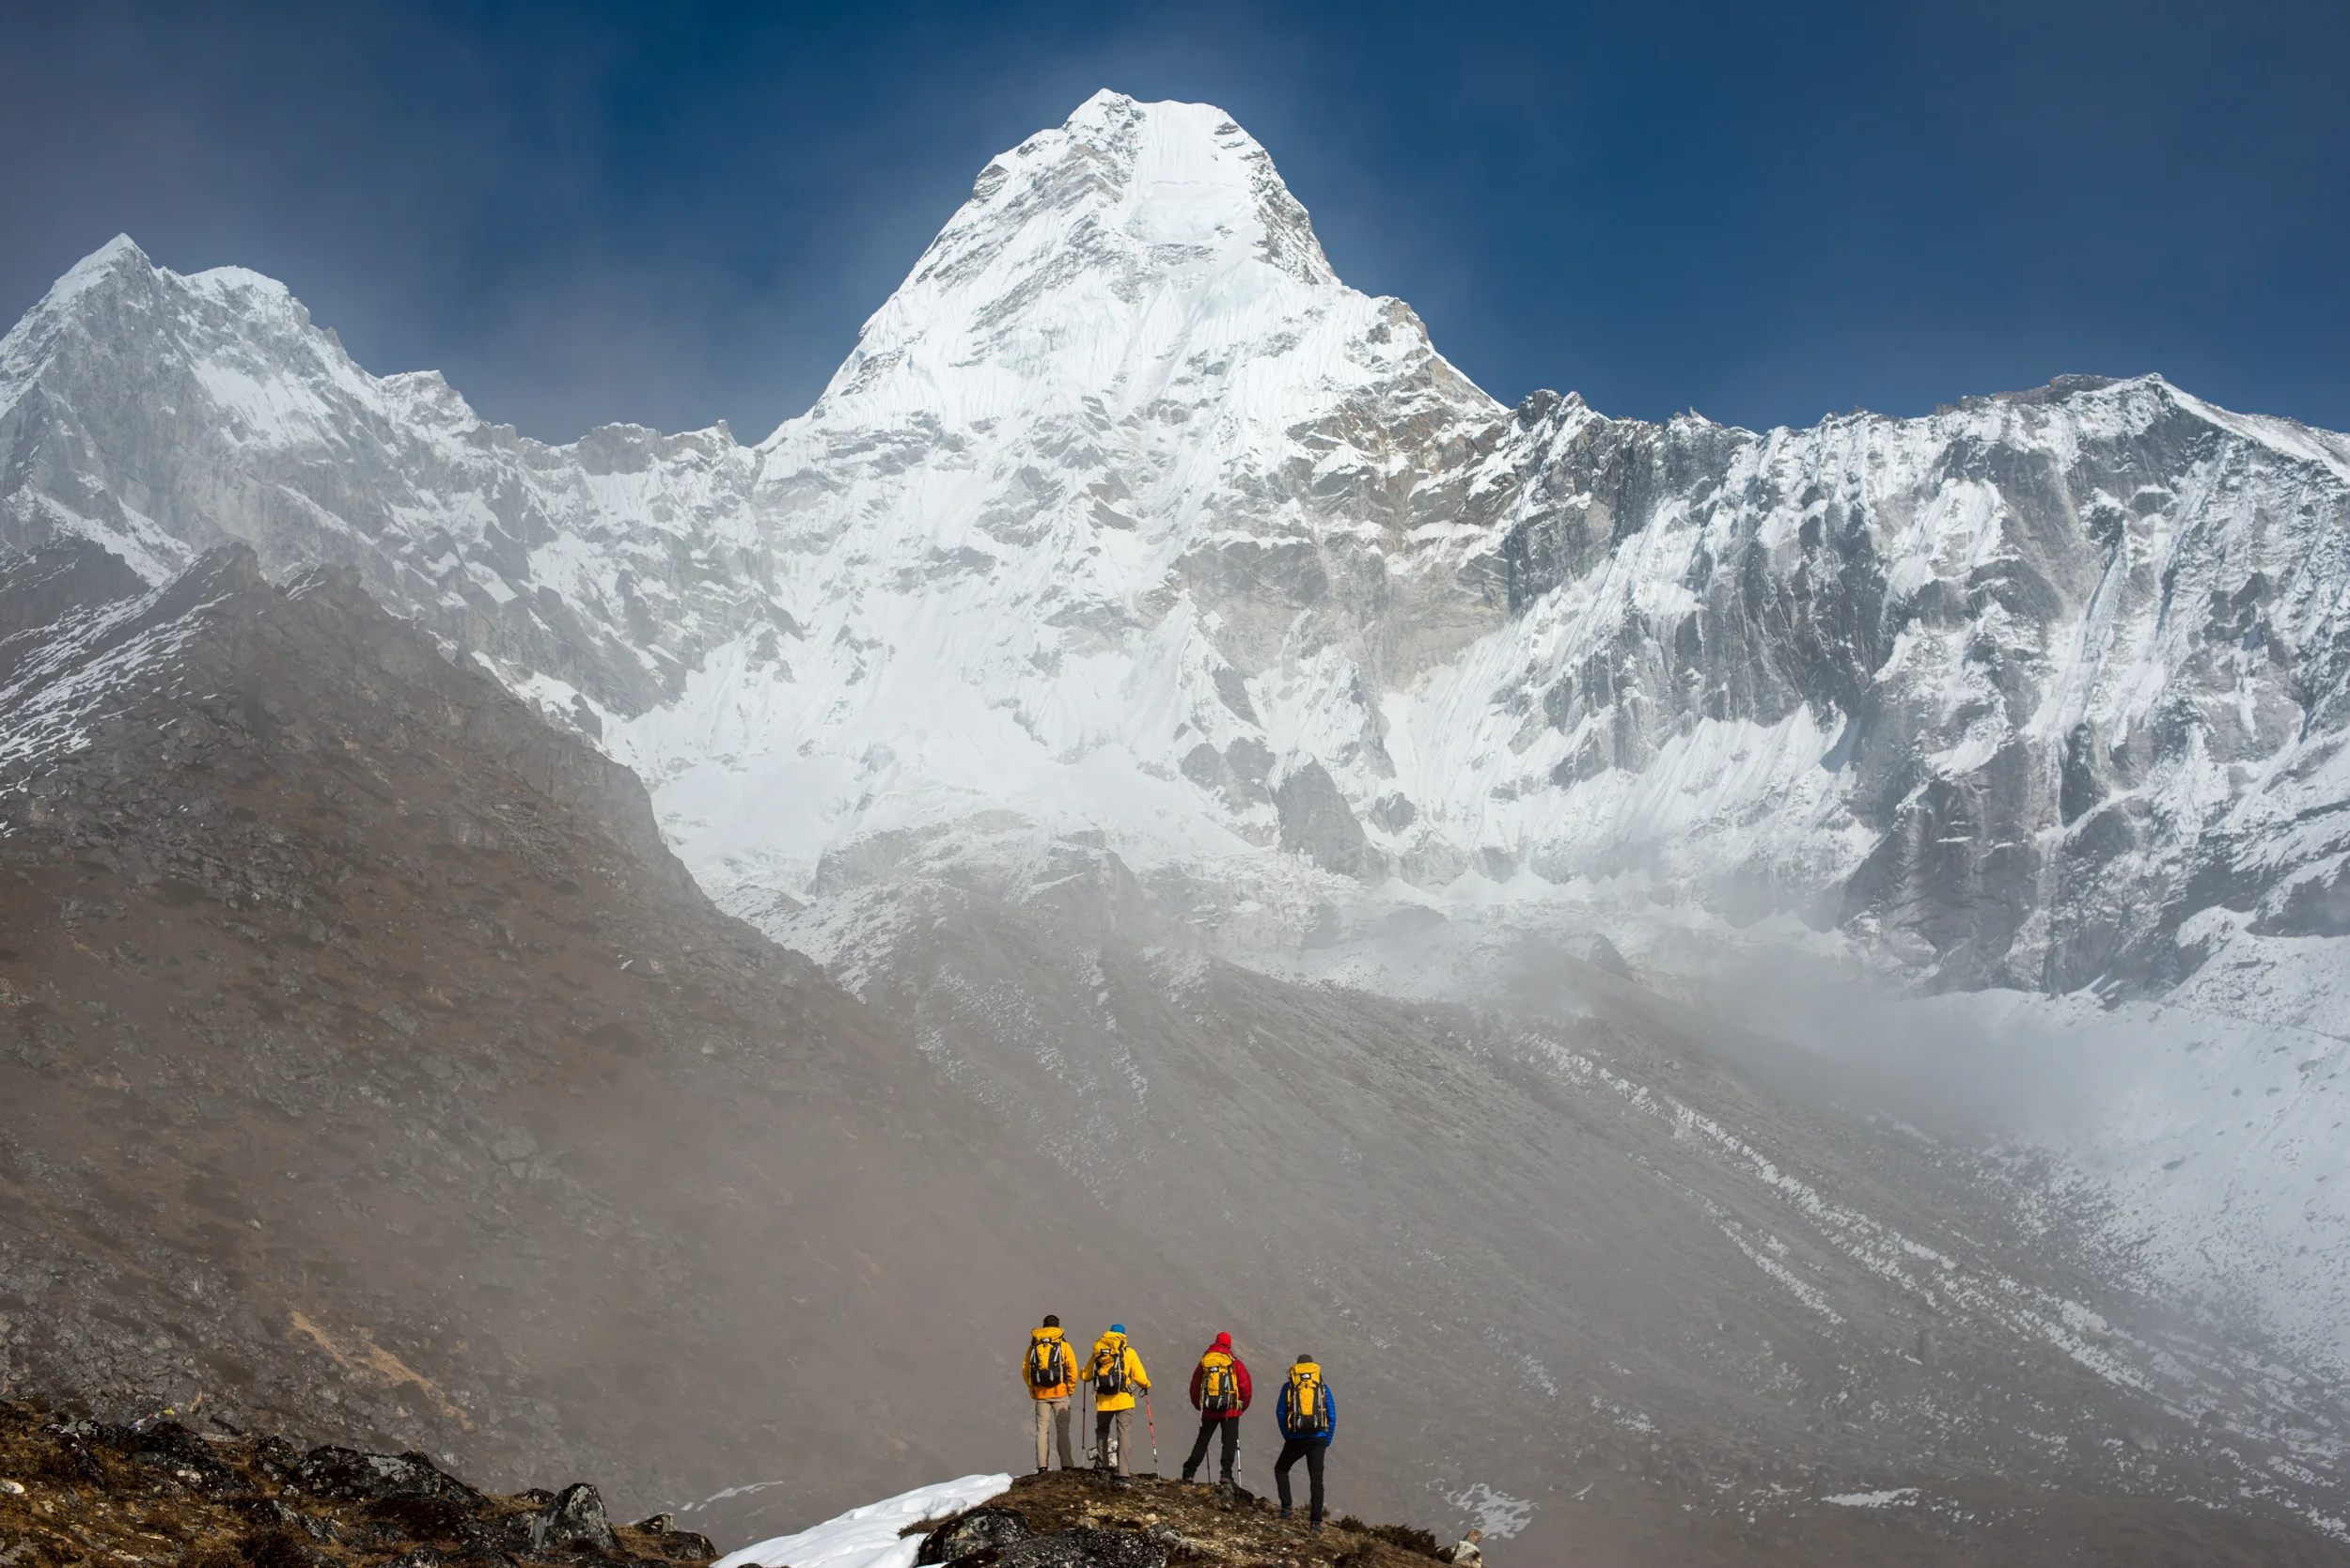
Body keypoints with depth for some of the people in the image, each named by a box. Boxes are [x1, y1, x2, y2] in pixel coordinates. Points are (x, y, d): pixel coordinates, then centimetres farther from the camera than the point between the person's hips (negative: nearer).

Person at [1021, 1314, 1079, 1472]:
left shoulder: (1034, 1345, 9)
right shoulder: (1063, 1345, 0)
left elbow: (1025, 1369, 8)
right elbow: (1072, 1369, -6)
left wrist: (1032, 1389, 15)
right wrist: (1070, 1388, 5)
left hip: (1040, 1394, 2)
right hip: (1060, 1393, -2)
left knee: (1042, 1428, 4)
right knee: (1062, 1429, 2)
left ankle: (1041, 1465, -2)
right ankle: (1066, 1464, -4)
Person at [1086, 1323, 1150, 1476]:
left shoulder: (1098, 1351, 7)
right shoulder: (1129, 1352, 1)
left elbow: (1085, 1376, 12)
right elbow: (1140, 1378, -3)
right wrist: (1146, 1385, 19)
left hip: (1103, 1400, 2)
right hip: (1124, 1400, -2)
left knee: (1102, 1431, 22)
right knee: (1124, 1433, -2)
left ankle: (1101, 1463, 19)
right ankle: (1123, 1470, -11)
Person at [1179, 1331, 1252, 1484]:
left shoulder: (1204, 1361, 9)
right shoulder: (1235, 1363, 1)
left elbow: (1194, 1387, 13)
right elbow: (1246, 1388, -1)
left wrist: (1199, 1406, 26)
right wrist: (1242, 1406, 14)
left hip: (1208, 1411, 3)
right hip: (1231, 1411, -3)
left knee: (1202, 1442, 12)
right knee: (1230, 1442, 1)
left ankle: (1189, 1473, 7)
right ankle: (1225, 1474, -13)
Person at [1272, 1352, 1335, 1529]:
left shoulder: (1288, 1386, 6)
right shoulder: (1323, 1387, 8)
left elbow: (1280, 1413, 4)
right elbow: (1332, 1415, 6)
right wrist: (1328, 1441, 13)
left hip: (1296, 1439, -1)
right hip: (1318, 1439, 1)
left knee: (1281, 1469, 20)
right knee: (1316, 1478, 3)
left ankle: (1286, 1507, 5)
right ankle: (1316, 1520, -5)